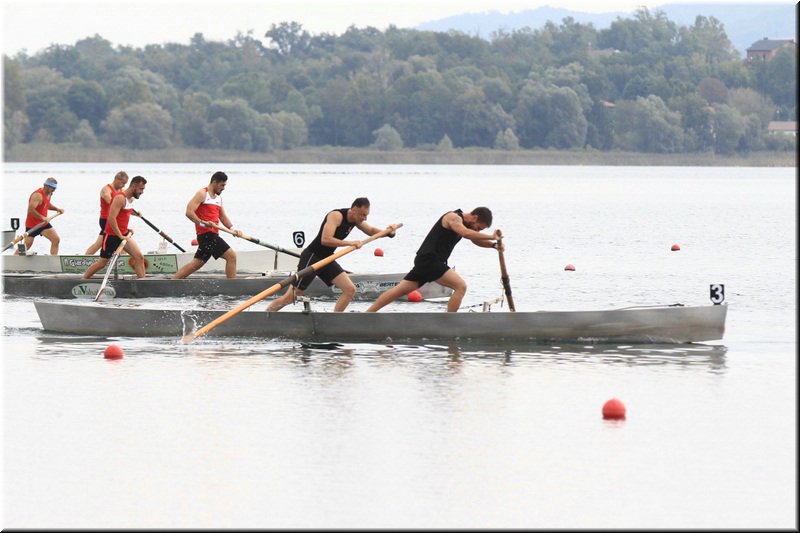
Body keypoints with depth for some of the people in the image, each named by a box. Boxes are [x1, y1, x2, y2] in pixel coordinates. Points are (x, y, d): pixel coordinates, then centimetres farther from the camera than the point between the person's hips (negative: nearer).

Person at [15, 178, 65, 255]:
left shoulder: (49, 193, 4)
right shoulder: (38, 195, -25)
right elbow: (31, 210, -32)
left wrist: (57, 209, 10)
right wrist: (42, 217, -31)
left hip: (43, 223, 8)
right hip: (32, 225, -8)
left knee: (56, 239, -3)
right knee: (27, 245, -1)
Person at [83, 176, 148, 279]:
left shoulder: (131, 198, 10)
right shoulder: (120, 198, -20)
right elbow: (111, 219, -26)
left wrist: (127, 229, 12)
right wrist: (120, 236, -23)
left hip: (124, 234, 8)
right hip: (112, 235, -8)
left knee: (139, 257, -7)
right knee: (102, 263, 2)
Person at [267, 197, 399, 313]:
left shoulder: (355, 220, 4)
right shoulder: (336, 216, -22)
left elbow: (371, 231, 22)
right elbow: (325, 240, -33)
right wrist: (350, 243, -32)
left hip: (326, 260, 9)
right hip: (311, 258, -9)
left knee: (350, 290, -3)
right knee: (290, 297, -7)